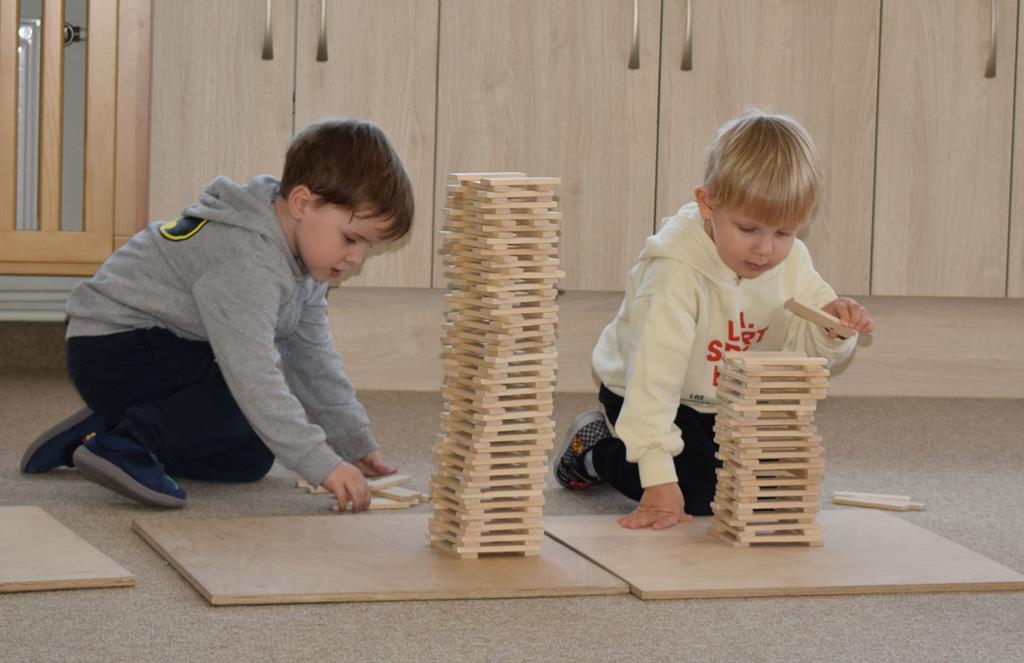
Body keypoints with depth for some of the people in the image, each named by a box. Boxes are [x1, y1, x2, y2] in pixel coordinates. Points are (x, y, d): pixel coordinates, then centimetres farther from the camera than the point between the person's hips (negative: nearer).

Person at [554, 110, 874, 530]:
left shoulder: (791, 260, -15)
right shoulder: (676, 270, -36)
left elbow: (808, 345, -5)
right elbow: (655, 375, -40)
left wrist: (832, 326, -31)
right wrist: (660, 482, -44)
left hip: (731, 401, 6)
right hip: (654, 397, -6)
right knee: (702, 493, -19)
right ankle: (595, 449, 6)